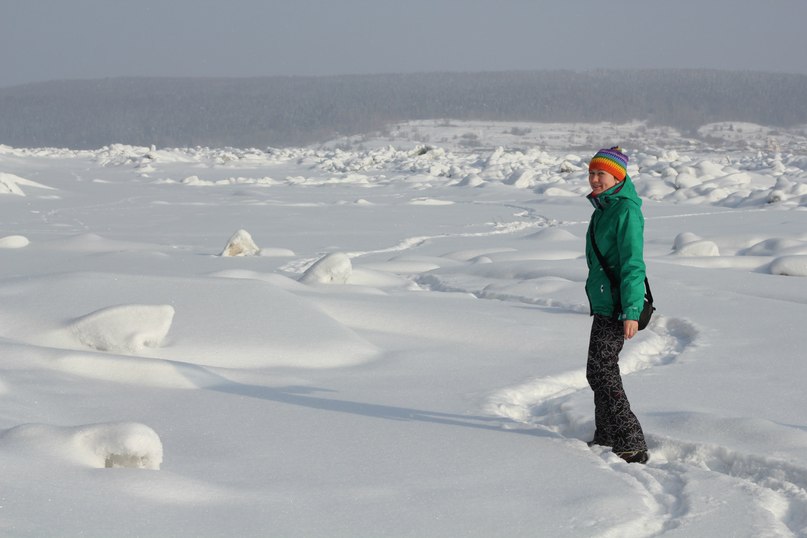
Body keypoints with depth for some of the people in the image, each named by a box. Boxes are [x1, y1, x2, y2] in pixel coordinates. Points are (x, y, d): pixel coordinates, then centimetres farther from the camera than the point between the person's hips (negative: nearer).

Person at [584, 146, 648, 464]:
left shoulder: (626, 211, -17)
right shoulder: (604, 208, 14)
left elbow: (633, 264, -21)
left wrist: (631, 312, -24)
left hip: (616, 306, -10)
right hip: (603, 302, 10)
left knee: (601, 371, -10)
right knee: (602, 369, 17)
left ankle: (632, 447, -8)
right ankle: (607, 438, 28)